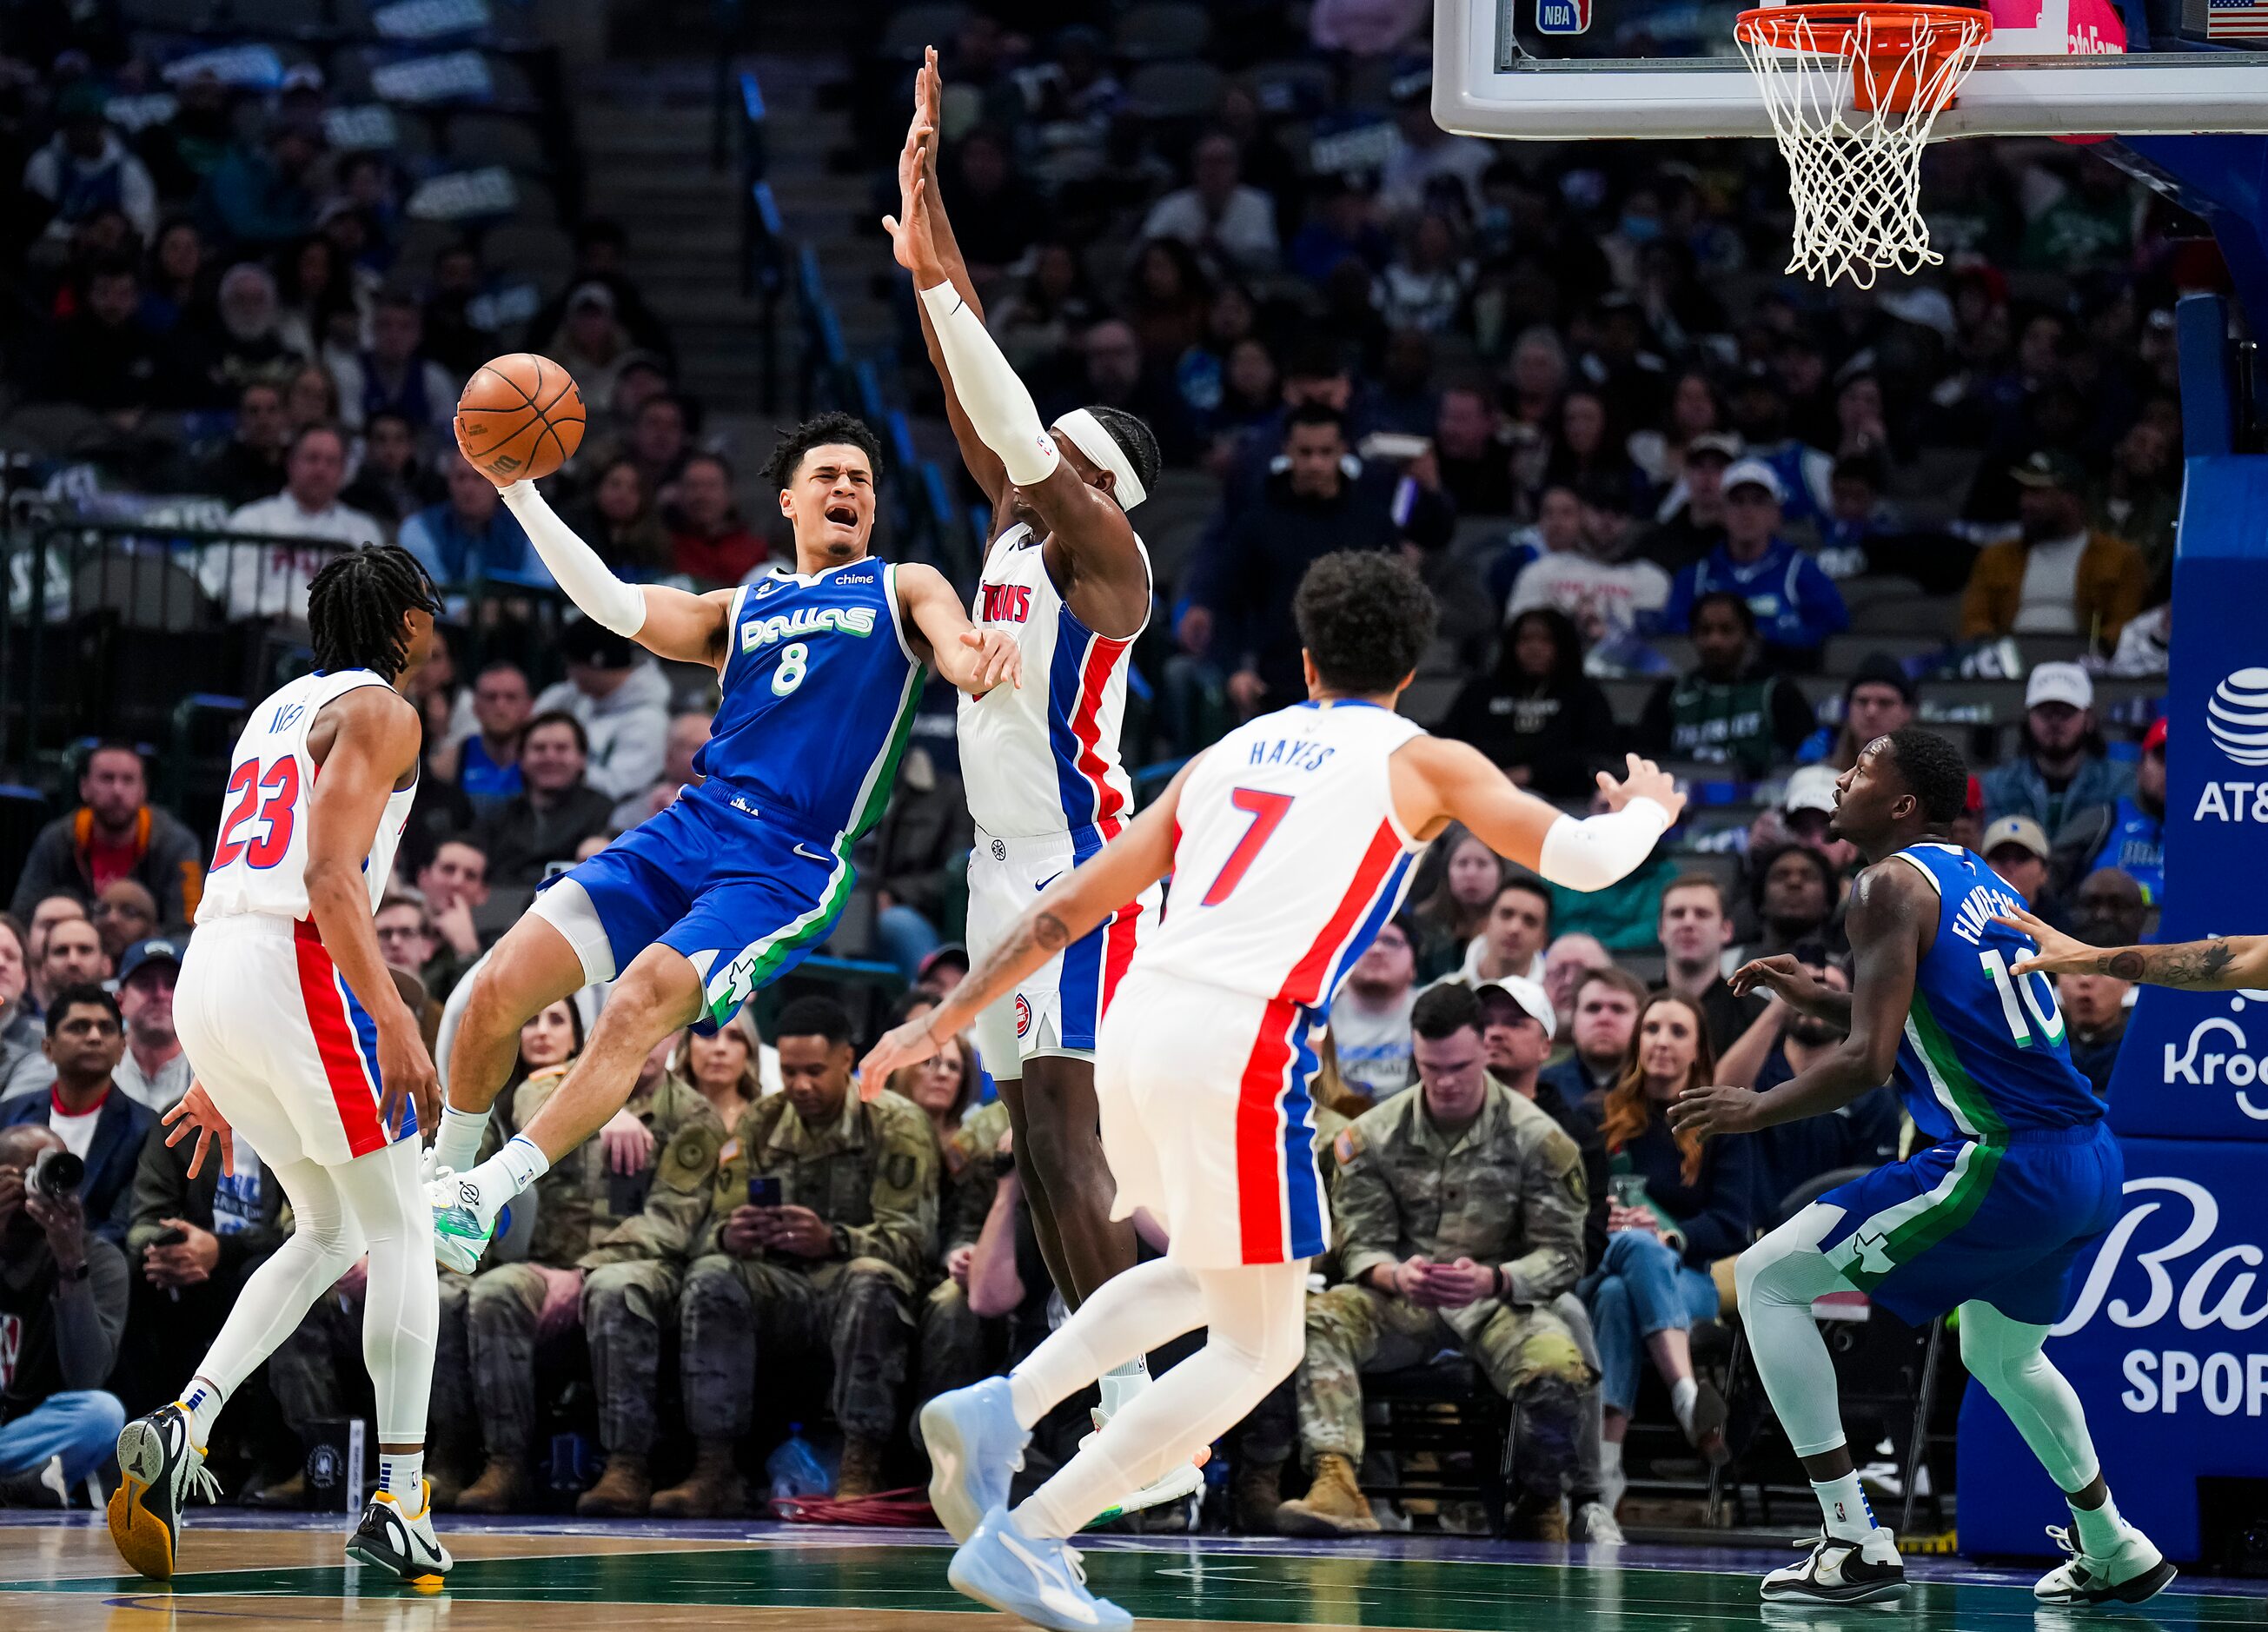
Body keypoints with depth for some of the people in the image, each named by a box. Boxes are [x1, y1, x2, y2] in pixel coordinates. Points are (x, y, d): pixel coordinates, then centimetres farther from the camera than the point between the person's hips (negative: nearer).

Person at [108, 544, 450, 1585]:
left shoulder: (279, 710, 26)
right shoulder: (379, 710, -1)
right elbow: (331, 877, -15)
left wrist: (221, 1074, 28)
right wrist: (393, 1019, -22)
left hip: (207, 983, 8)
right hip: (294, 966, -8)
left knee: (329, 1234, 18)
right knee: (400, 1227, 1)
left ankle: (185, 1424, -1)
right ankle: (400, 1506, -4)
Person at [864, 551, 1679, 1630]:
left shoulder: (1227, 754, 23)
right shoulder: (1424, 764, 9)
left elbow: (1070, 905, 22)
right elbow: (1585, 860, 5)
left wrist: (944, 1023, 26)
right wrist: (1646, 807, 28)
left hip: (1138, 1019, 7)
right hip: (1242, 1045, -7)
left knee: (1213, 1276, 30)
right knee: (1260, 1346, 5)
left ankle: (999, 1409, 10)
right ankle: (1022, 1540, -4)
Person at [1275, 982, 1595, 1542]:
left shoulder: (1537, 1138, -3)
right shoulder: (1373, 1137, 3)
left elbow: (1563, 1255, -4)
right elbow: (1359, 1246, 1)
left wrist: (1492, 1280, -25)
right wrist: (1396, 1276, -24)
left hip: (1500, 1301, -2)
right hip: (1404, 1302, 2)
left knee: (1557, 1368, -35)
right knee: (1317, 1321, -30)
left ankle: (1538, 1509, -6)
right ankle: (1337, 1487, -46)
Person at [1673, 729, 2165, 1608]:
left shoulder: (1892, 884, -7)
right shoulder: (1980, 880, 20)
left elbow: (1868, 1061, -15)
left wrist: (1756, 1109, -1)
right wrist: (1819, 998, 29)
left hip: (2004, 1164, -9)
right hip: (2092, 1164, 9)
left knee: (1766, 1277, -2)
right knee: (1999, 1352, 36)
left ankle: (1853, 1544, -7)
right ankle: (2113, 1552, 41)